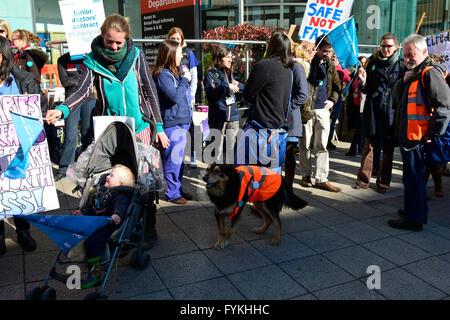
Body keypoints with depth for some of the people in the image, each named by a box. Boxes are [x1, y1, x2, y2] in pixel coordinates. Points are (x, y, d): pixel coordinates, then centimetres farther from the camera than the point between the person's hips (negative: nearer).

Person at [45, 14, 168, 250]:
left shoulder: (136, 56, 0)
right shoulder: (93, 60, -2)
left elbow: (150, 91, 4)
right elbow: (83, 91, -14)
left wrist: (159, 127, 2)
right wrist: (62, 110, -35)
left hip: (139, 128, 0)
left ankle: (149, 230, 21)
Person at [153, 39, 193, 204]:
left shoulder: (173, 73, 15)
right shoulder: (163, 75, -14)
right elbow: (175, 96, -21)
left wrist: (184, 79, 8)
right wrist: (185, 80, -12)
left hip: (181, 123, 10)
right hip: (172, 124, -9)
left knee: (178, 159, 16)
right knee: (173, 160, -1)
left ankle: (178, 189, 28)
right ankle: (172, 193, 10)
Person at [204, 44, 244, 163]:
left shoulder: (230, 73, 17)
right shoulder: (211, 74, -2)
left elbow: (238, 97, 18)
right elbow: (211, 95, -17)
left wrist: (238, 86, 0)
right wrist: (227, 87, -22)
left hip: (233, 117, 6)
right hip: (218, 118, -6)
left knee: (231, 150, 12)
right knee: (217, 150, -4)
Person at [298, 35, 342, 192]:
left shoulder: (330, 65, 11)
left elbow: (337, 85, 25)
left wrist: (333, 100, 10)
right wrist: (303, 106, -13)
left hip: (323, 110, 4)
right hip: (307, 109, -4)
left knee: (321, 146, 5)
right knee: (306, 145, 6)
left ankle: (321, 179, 10)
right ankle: (306, 176, 20)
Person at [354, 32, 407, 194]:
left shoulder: (402, 65, 2)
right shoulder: (373, 62, 8)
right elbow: (366, 90, 9)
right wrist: (363, 81, -10)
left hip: (391, 110, -1)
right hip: (373, 109, 1)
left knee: (388, 148, 4)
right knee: (368, 145, 3)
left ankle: (383, 182, 16)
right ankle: (363, 180, 13)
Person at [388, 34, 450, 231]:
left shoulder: (430, 73, -14)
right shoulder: (414, 73, 17)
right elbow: (396, 98, 18)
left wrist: (432, 134, -18)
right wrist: (403, 81, 0)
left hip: (418, 138, -10)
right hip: (408, 135, 10)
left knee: (413, 178, -2)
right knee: (414, 176, 19)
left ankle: (414, 219, 8)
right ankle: (420, 212, 32)